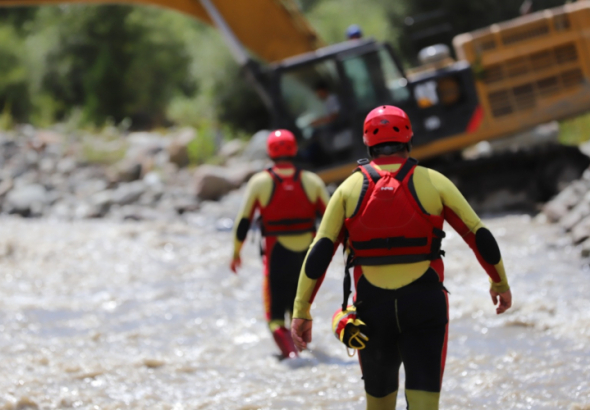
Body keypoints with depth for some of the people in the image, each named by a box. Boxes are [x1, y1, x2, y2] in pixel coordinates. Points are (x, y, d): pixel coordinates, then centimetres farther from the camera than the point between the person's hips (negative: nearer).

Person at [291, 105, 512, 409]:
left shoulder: (350, 188, 3)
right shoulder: (433, 182, 0)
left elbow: (319, 252, -2)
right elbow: (481, 238, 4)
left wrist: (301, 311, 0)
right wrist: (500, 283, 19)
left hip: (372, 308, 2)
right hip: (425, 307, -2)